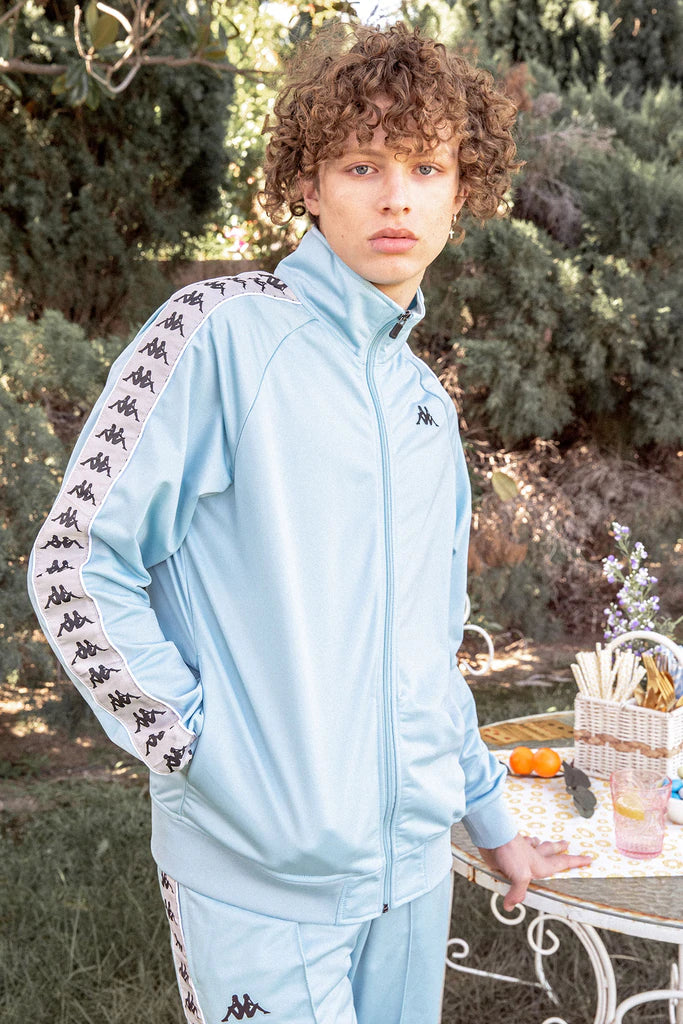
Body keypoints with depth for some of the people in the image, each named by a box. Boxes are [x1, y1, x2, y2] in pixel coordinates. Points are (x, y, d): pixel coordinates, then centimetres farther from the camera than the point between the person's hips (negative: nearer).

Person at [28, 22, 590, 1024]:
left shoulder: (430, 407, 11)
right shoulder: (219, 333, -10)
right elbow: (77, 565, -13)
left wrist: (493, 825, 21)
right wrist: (202, 744, -15)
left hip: (414, 868, 7)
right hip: (260, 877, -6)